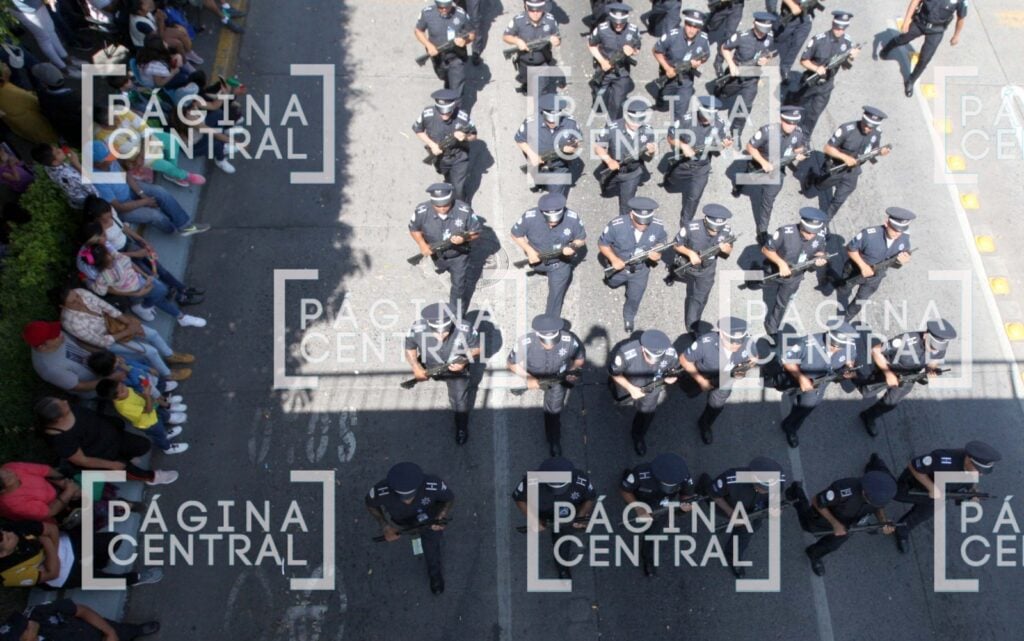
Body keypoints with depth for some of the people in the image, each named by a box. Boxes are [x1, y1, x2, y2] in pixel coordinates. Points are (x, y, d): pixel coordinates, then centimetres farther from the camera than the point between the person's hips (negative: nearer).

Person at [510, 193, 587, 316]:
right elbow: (516, 235, -13)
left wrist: (573, 246, -33)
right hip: (538, 260, 1)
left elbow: (582, 239, -11)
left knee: (556, 293, -4)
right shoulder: (529, 217, -31)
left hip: (560, 262, -1)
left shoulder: (573, 218, -28)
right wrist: (529, 250, -27)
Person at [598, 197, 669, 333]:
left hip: (641, 270, 1)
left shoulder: (658, 226, -29)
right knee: (612, 283, 32)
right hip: (618, 267, -1)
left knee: (634, 298, 21)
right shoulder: (616, 225, -37)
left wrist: (657, 252, -27)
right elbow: (603, 244, -20)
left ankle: (629, 318, 55)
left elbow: (662, 241, -6)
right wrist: (613, 259, -34)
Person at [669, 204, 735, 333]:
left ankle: (692, 328, 29)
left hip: (707, 270, 1)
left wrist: (726, 249, -34)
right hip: (687, 265, -1)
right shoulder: (691, 228, -38)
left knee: (700, 299, 8)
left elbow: (728, 251, -10)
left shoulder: (727, 230, -28)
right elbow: (676, 245, -22)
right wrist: (690, 253, -39)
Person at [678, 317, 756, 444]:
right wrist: (701, 381, -25)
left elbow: (753, 358, -11)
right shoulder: (705, 343, -46)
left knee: (716, 405, 24)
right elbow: (684, 359, -27)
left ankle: (704, 425, 56)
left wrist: (744, 369, -31)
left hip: (725, 380, 2)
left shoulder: (747, 342, -36)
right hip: (702, 375, -2)